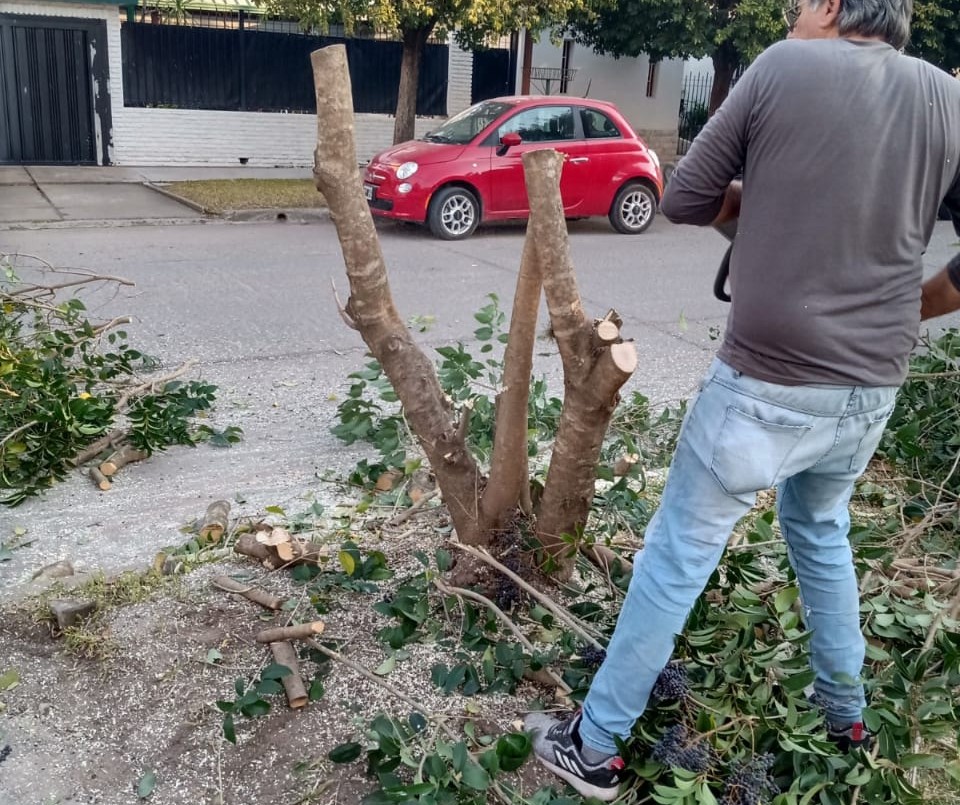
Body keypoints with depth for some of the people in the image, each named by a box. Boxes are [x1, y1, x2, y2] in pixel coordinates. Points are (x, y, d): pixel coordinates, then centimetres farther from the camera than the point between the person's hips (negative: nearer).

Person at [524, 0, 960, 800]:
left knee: (678, 557, 7)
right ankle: (846, 714, 44)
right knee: (821, 532, 30)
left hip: (767, 386, -5)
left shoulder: (785, 66, -6)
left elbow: (683, 199, -2)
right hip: (871, 392, 5)